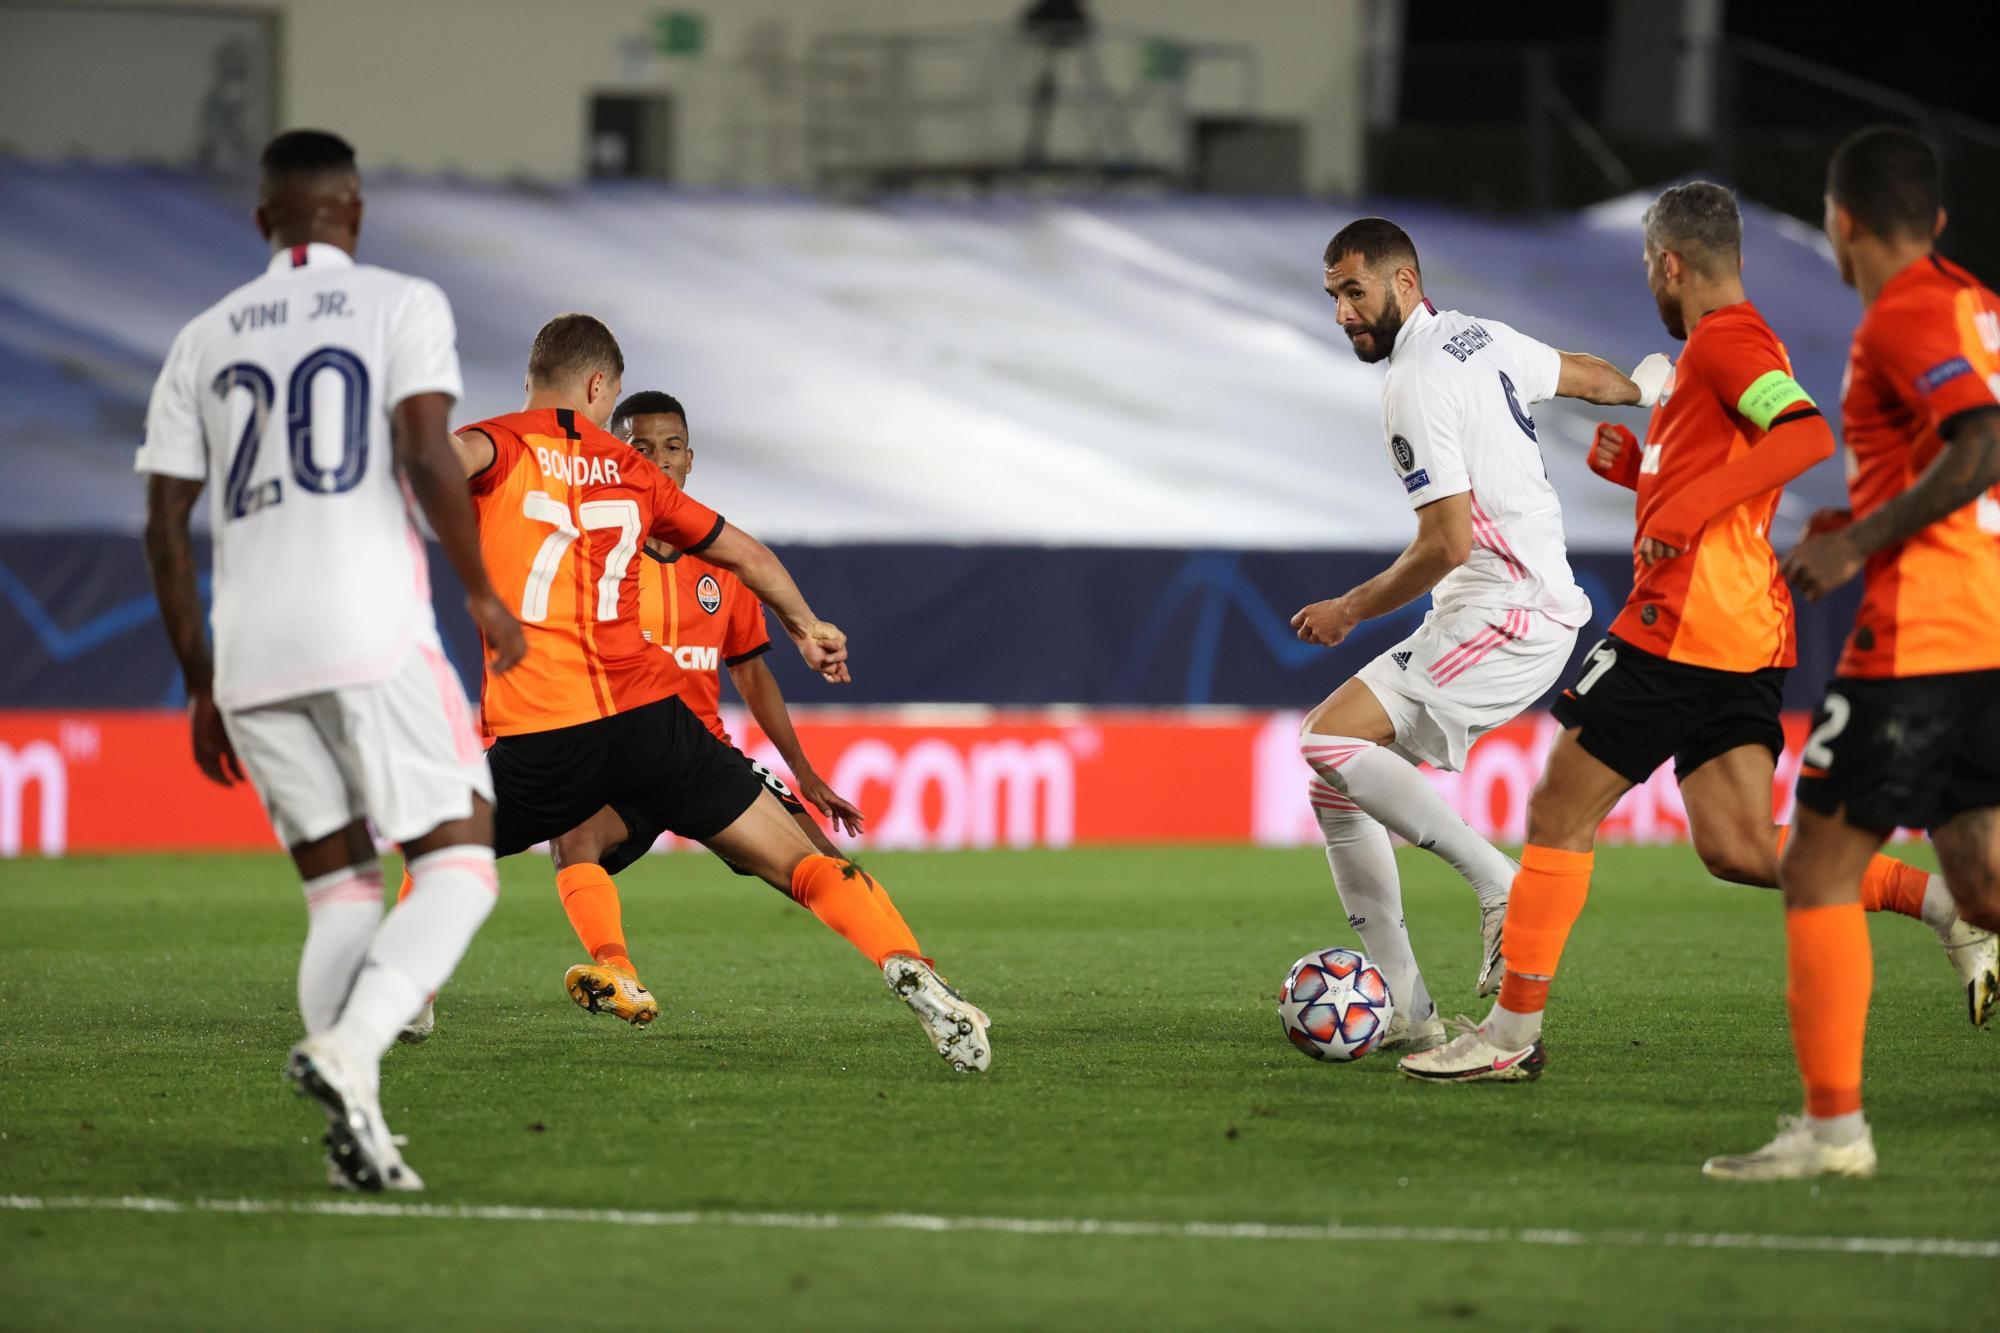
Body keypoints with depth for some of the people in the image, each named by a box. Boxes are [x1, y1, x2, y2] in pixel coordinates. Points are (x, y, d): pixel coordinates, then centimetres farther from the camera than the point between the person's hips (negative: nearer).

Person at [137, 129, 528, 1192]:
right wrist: (484, 593, 2)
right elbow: (425, 454, -10)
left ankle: (357, 1130, -6)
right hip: (369, 631, -5)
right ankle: (348, 1047, -23)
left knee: (340, 895, 11)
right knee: (459, 868, 2)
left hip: (250, 654, 5)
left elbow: (164, 525, 13)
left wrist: (201, 686, 19)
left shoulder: (205, 339, 17)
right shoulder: (400, 306, 5)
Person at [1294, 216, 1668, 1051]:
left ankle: (1502, 888, -18)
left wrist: (1351, 611, -6)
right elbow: (1581, 374, 32)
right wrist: (1641, 388, 55)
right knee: (1335, 777, 6)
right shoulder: (1478, 340, 14)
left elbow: (1449, 542, -19)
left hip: (1506, 612, -10)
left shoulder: (1417, 385, -15)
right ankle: (1403, 1009, 5)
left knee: (1330, 739, -22)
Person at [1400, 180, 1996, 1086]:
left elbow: (1808, 435, -26)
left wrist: (1689, 504, -25)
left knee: (1559, 810, -1)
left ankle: (1512, 1034, 3)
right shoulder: (1737, 343, 23)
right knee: (1739, 849, 1)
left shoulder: (1725, 339, -9)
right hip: (1746, 639, 10)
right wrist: (1639, 472, 19)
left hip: (1682, 627, -10)